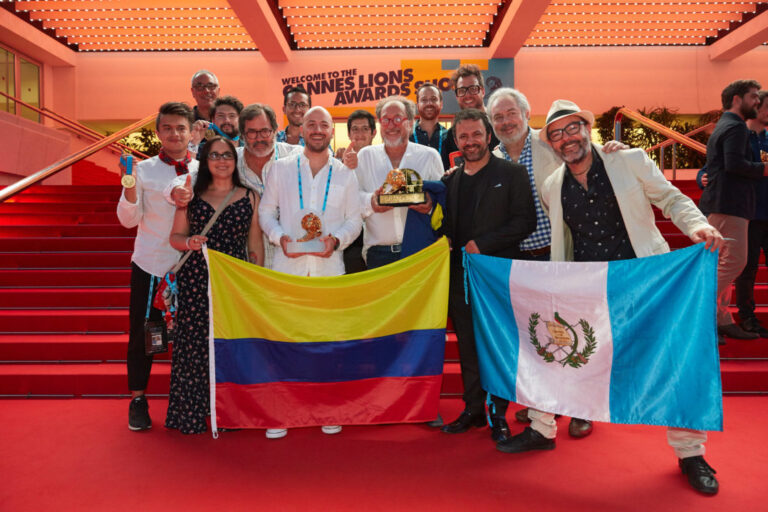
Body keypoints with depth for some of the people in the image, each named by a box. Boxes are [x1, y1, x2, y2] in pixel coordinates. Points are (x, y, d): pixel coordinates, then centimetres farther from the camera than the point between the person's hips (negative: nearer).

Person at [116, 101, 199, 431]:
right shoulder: (144, 170, -1)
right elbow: (129, 220, -7)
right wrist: (130, 185, -21)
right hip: (150, 265, -1)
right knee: (142, 333, 8)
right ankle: (138, 400, 27)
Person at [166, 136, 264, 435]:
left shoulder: (249, 198, 9)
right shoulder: (192, 197, 10)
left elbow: (255, 245, 8)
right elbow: (175, 236, 12)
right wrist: (188, 243, -11)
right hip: (196, 280, 1)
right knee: (194, 344, 0)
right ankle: (191, 415, 15)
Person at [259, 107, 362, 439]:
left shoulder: (345, 174, 10)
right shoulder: (281, 168, 9)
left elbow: (354, 219, 10)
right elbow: (266, 211, 11)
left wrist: (337, 240, -9)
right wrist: (279, 236, -8)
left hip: (329, 266, 1)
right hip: (287, 265, 0)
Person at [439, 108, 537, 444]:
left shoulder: (511, 173, 0)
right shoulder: (451, 180, 14)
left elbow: (525, 221, -8)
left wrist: (483, 244, -15)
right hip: (461, 276, 5)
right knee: (467, 346, 11)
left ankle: (498, 414, 17)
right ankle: (473, 409, 24)